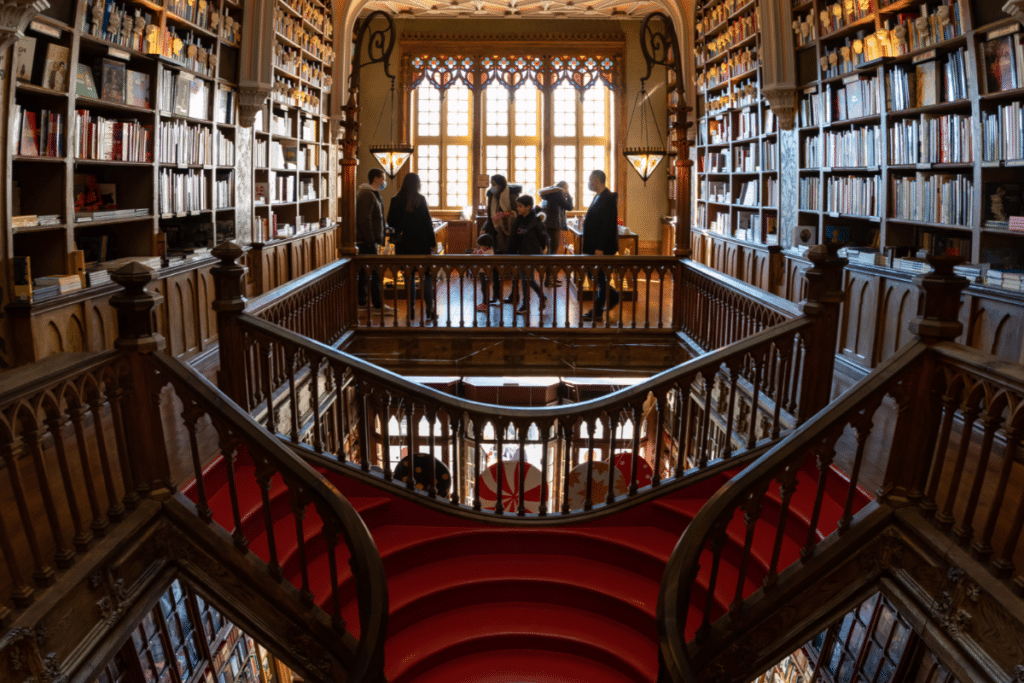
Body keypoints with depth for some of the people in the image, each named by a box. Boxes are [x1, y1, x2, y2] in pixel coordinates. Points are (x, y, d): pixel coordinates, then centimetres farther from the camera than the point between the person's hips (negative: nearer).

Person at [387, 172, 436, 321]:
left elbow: (391, 222, 5)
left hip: (404, 243, 2)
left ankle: (411, 309, 9)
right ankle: (429, 308, -3)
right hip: (421, 243, -2)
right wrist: (432, 242, -1)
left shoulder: (395, 200, 0)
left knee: (409, 276, 9)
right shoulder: (420, 199, -6)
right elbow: (427, 221, -6)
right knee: (427, 275, 3)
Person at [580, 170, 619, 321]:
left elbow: (607, 225, -23)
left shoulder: (608, 199, -19)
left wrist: (600, 248, -24)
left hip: (602, 248, -10)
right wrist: (587, 220, 7)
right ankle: (613, 296, 30)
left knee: (600, 277, -1)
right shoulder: (598, 196, 13)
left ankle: (597, 312, 8)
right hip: (595, 246, 10)